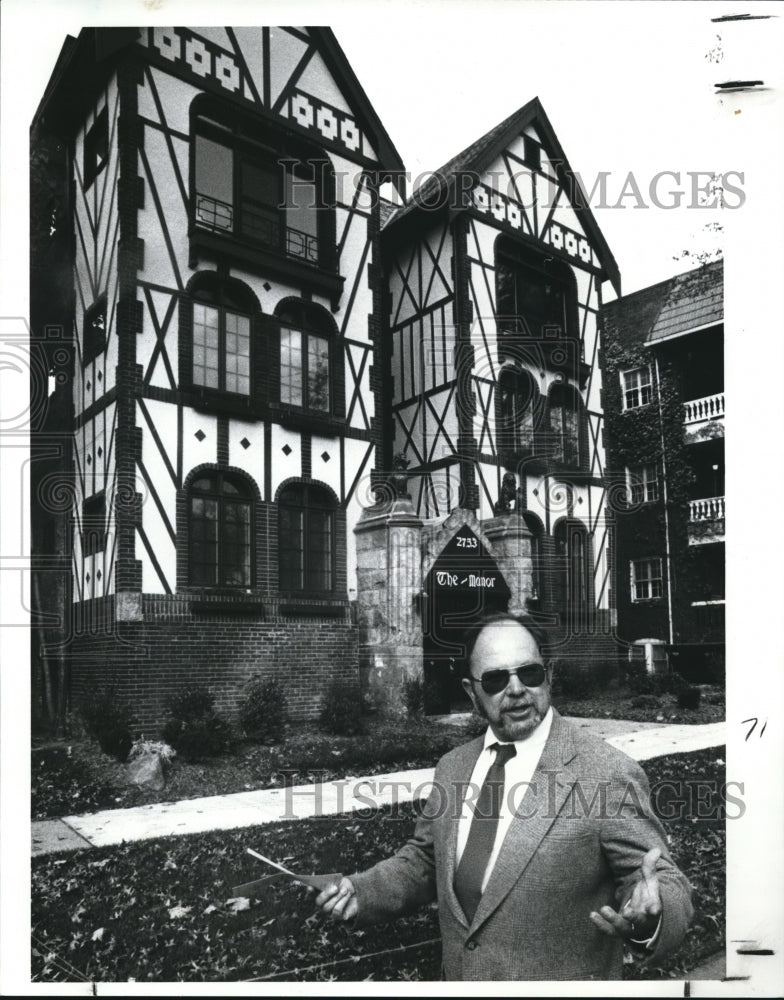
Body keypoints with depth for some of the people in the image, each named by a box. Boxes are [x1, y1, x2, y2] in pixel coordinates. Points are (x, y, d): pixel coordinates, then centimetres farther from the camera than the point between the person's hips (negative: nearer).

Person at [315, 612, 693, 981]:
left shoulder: (609, 774, -19)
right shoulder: (453, 766, -1)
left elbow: (663, 883, -15)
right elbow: (424, 858, 10)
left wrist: (649, 918, -35)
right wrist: (363, 892, -5)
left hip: (561, 977, -5)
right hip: (458, 973, 5)